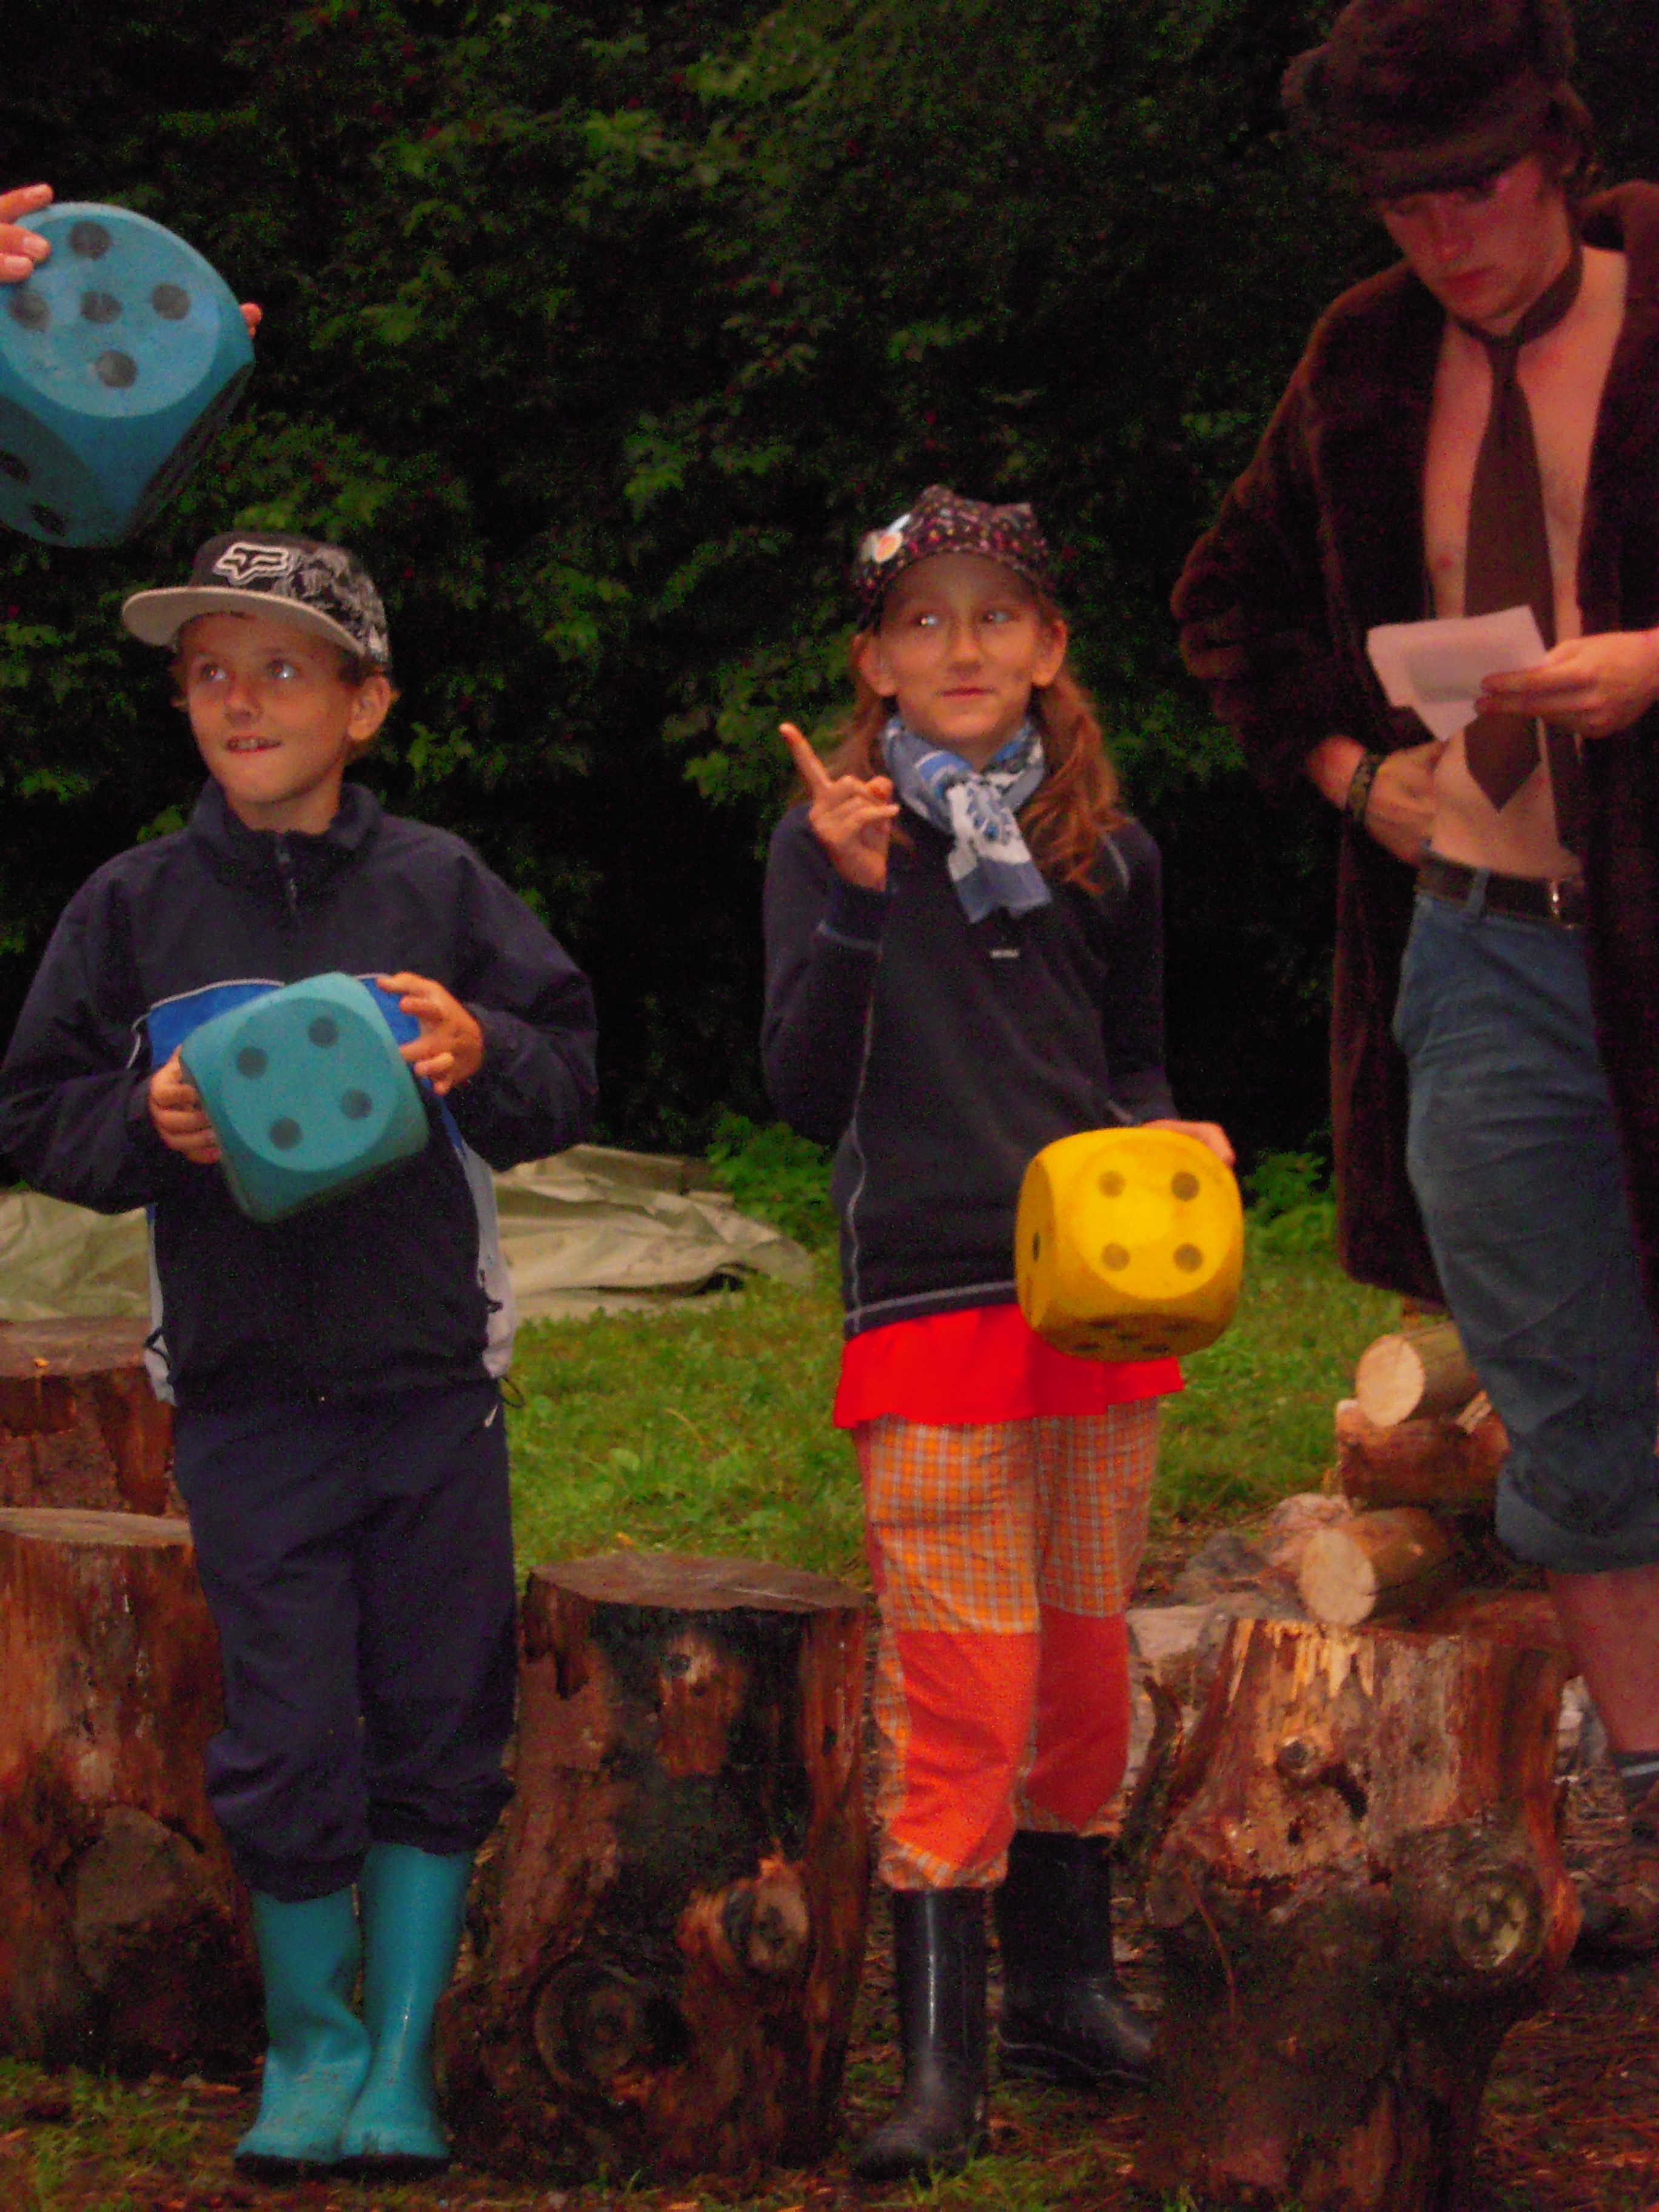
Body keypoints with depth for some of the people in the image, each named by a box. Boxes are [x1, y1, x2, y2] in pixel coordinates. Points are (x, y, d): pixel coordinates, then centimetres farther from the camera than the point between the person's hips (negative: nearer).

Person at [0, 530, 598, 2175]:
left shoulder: (435, 885, 3)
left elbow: (570, 1073, 4)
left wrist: (479, 1053, -16)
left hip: (432, 1376, 1)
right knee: (290, 1744, -1)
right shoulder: (135, 906, 5)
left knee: (438, 1733, 4)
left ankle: (401, 2057, 17)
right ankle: (308, 2041, 19)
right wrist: (146, 1123, -12)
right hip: (245, 1386, 0)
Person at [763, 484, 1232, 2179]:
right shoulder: (836, 844, -1)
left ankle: (1063, 1979, 28)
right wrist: (856, 902, -23)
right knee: (960, 1688, -8)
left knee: (1087, 1666, 13)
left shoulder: (1109, 856, 9)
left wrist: (1175, 1143, -1)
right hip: (933, 1304, -4)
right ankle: (940, 2060, -5)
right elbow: (807, 1096, -10)